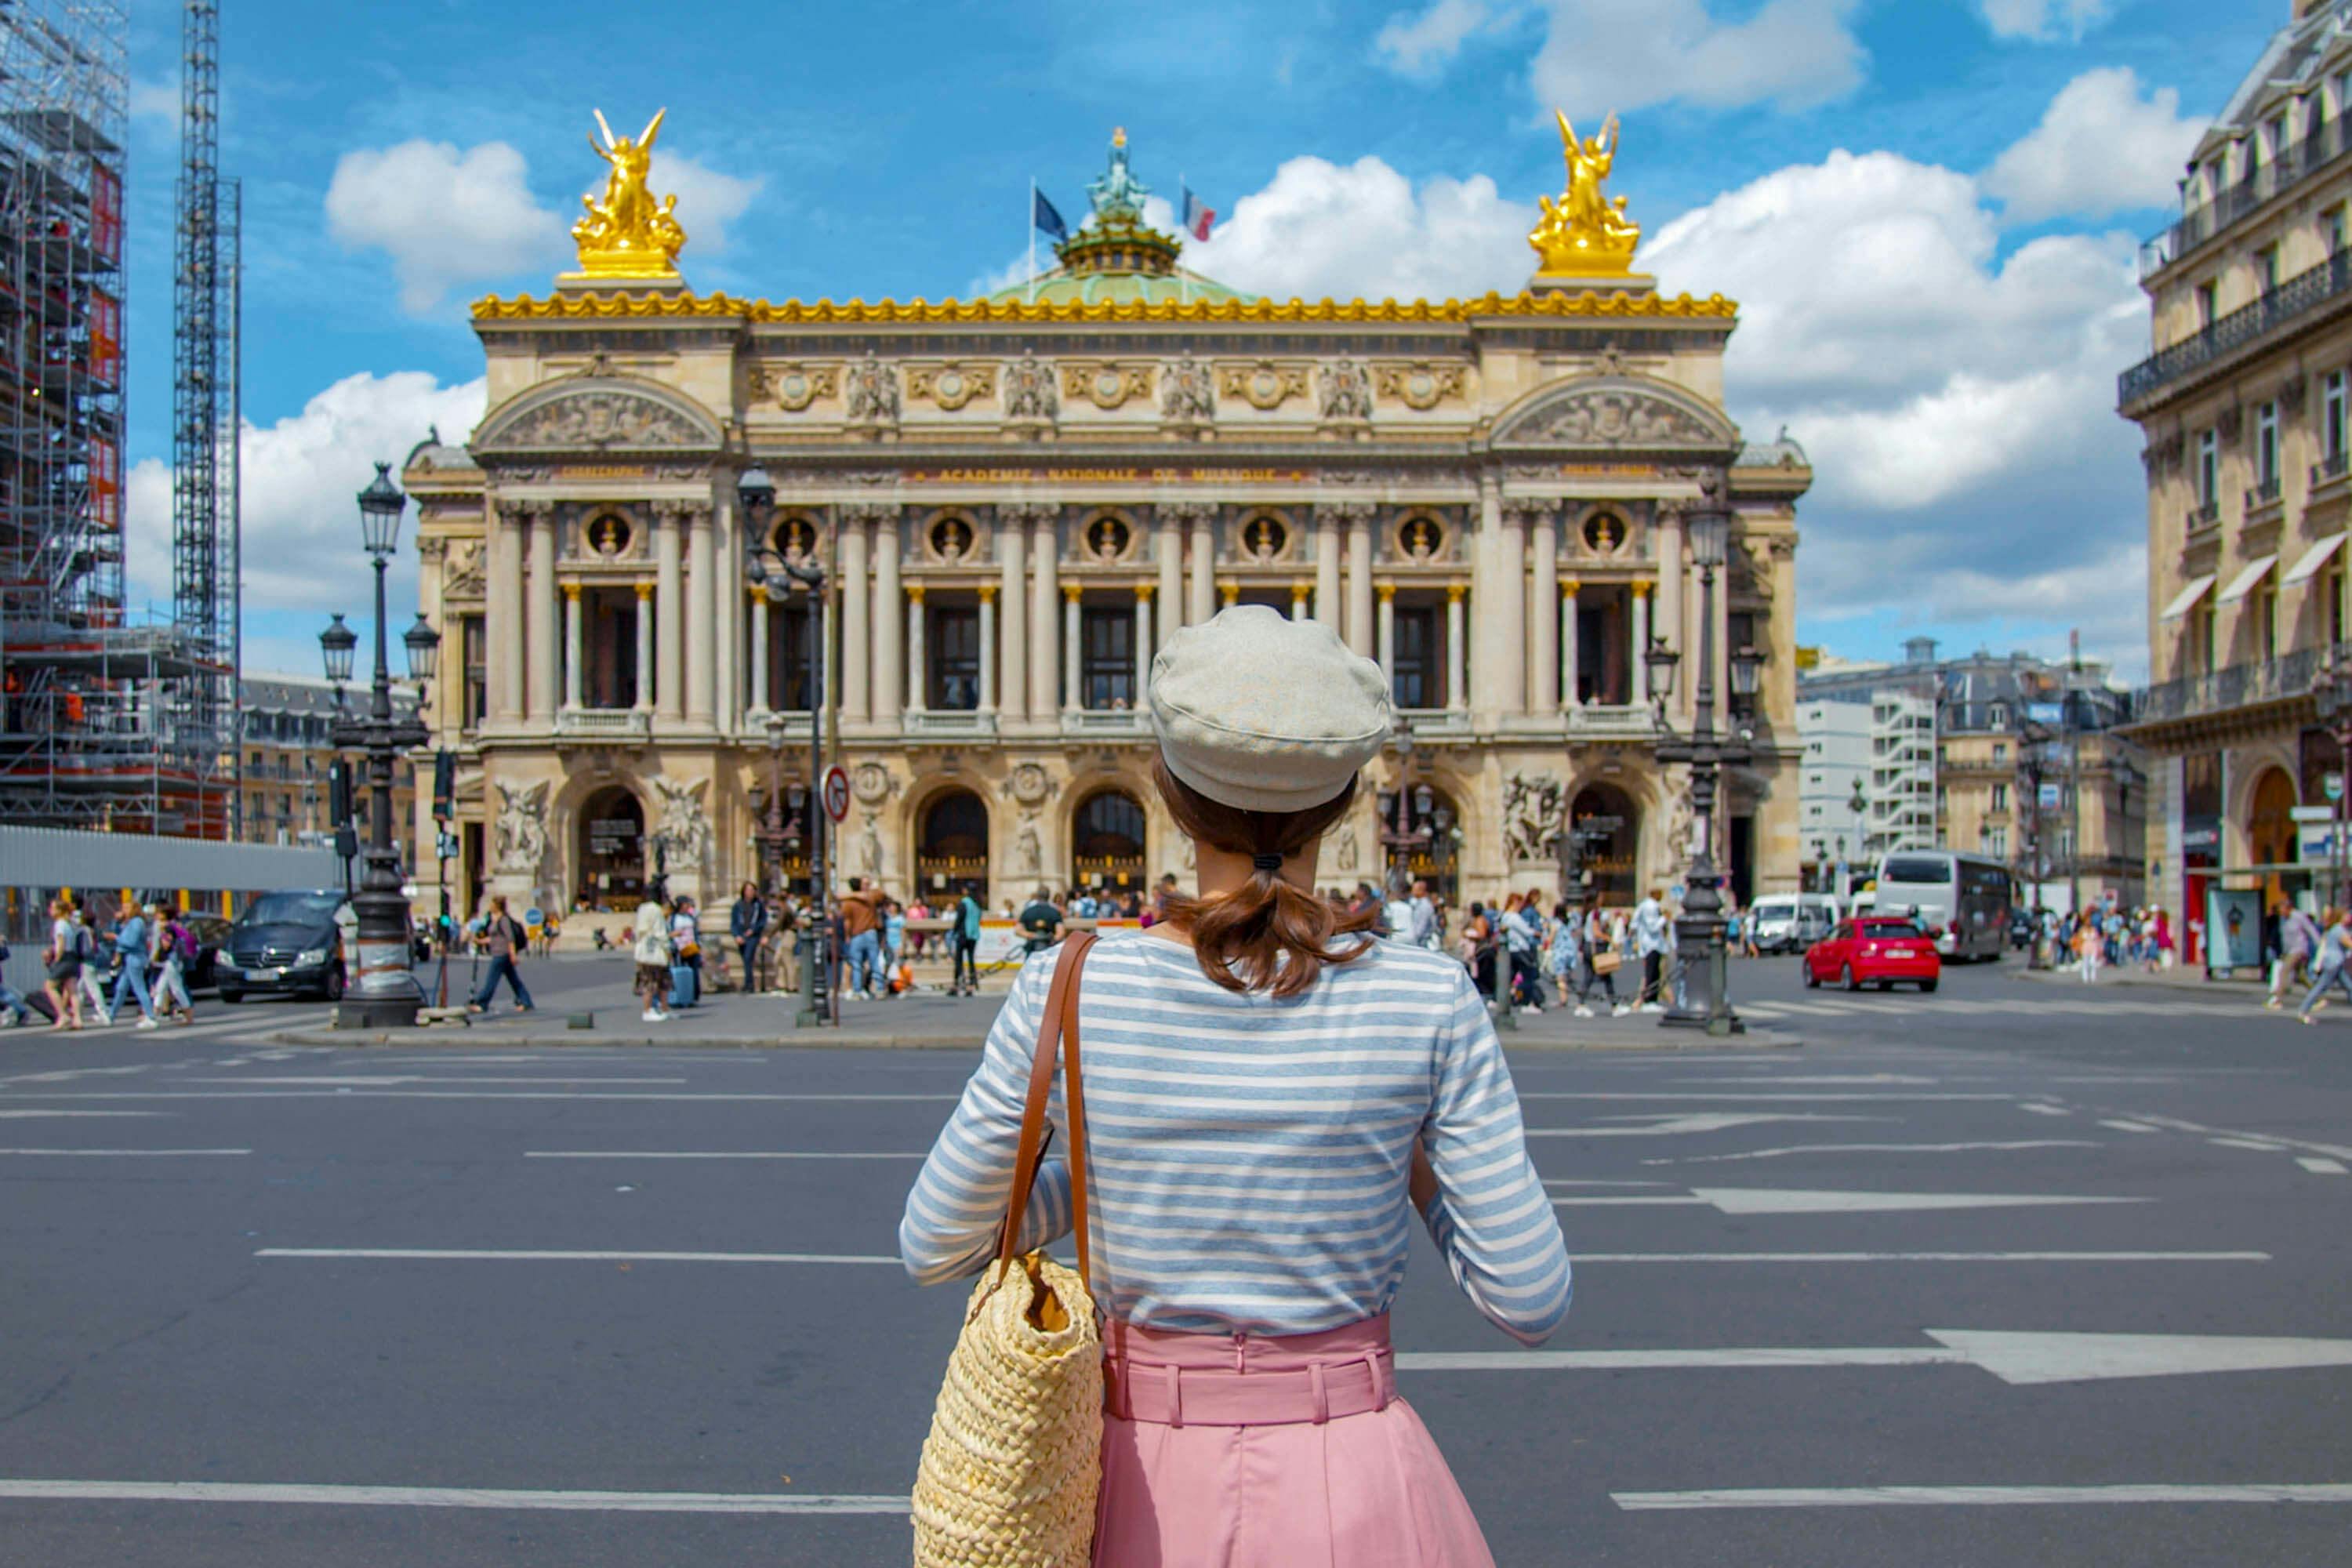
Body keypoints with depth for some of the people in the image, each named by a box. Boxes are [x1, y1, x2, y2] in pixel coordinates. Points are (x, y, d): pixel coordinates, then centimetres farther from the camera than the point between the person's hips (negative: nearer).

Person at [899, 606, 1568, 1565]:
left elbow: (934, 1248, 0)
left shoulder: (1067, 993, -12)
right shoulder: (1428, 1001, -12)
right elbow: (1531, 1302, -8)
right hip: (1351, 1491, 0)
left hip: (1146, 1487, 0)